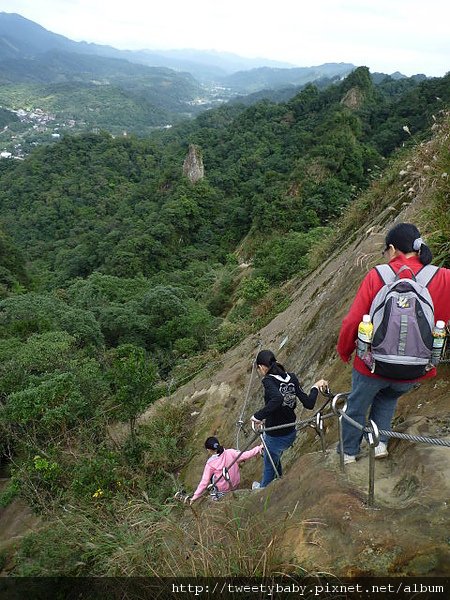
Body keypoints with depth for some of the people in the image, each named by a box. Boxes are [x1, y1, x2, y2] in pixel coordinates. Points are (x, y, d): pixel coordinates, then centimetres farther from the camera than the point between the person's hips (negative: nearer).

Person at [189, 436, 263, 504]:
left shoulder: (210, 463, -19)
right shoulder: (230, 452, -16)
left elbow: (205, 482, -15)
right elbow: (245, 455, -15)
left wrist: (195, 496, -7)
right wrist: (258, 448, -7)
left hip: (222, 489, -3)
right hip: (236, 485, 3)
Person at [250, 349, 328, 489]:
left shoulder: (268, 380, -21)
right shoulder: (291, 378, -5)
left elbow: (277, 399, -42)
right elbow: (308, 404, -6)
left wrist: (258, 416, -35)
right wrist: (315, 387, 9)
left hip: (275, 436, -6)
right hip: (291, 433, 6)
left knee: (269, 466, 20)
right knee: (274, 458, 34)